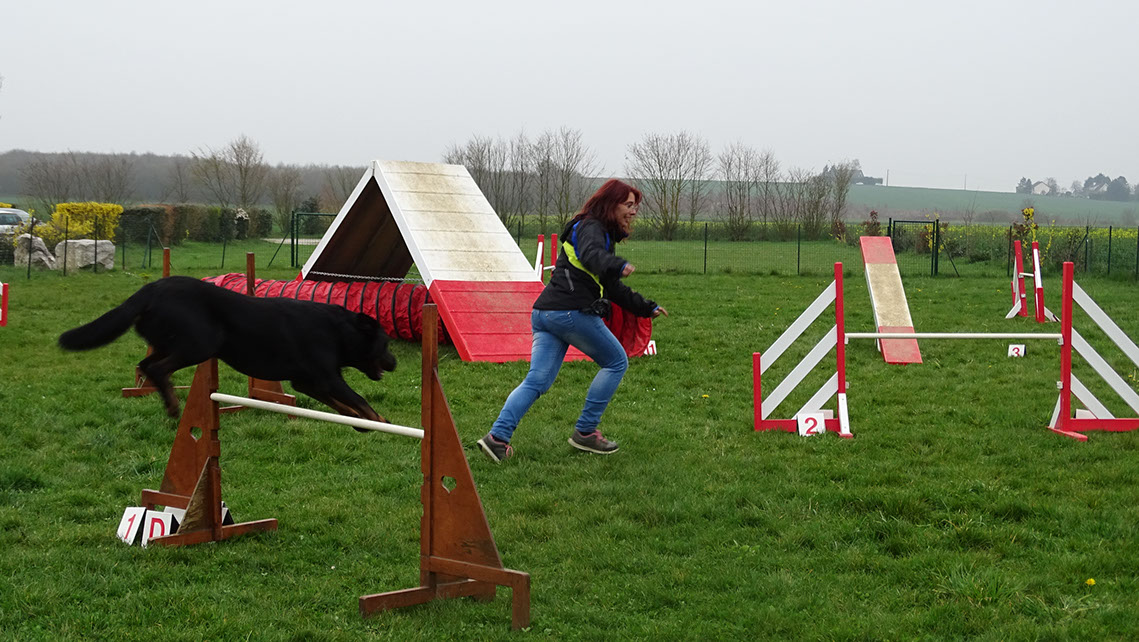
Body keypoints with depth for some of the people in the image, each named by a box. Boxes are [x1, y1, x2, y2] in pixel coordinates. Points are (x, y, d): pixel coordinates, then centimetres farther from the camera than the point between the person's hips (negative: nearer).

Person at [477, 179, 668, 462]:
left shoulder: (601, 232, 29)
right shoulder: (590, 228, -2)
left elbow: (613, 287, 38)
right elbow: (592, 255, -28)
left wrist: (646, 308, 40)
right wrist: (618, 265, -47)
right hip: (572, 311, -9)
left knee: (537, 380, 1)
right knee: (616, 362, 7)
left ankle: (498, 436, -14)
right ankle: (585, 432, 6)